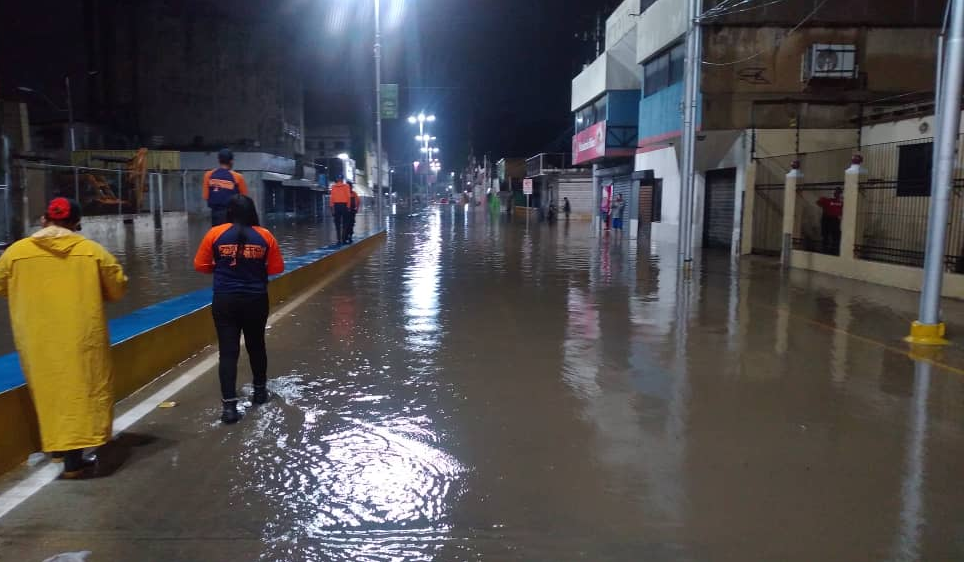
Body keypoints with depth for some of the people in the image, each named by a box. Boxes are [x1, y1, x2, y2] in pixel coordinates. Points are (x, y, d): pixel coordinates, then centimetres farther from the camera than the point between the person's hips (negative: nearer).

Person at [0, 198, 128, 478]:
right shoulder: (92, 250, -5)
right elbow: (118, 288, 3)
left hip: (37, 340, 2)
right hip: (81, 338, -2)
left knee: (48, 392, 18)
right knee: (78, 392, 3)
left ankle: (58, 445, 31)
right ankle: (73, 460, 1)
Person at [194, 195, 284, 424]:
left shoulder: (215, 234, -5)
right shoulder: (265, 236, -3)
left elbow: (201, 265, 0)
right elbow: (276, 269, 1)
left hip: (225, 300, -1)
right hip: (256, 300, 1)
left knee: (228, 351, 1)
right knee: (256, 345, 19)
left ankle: (229, 404, -4)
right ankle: (260, 390, 36)